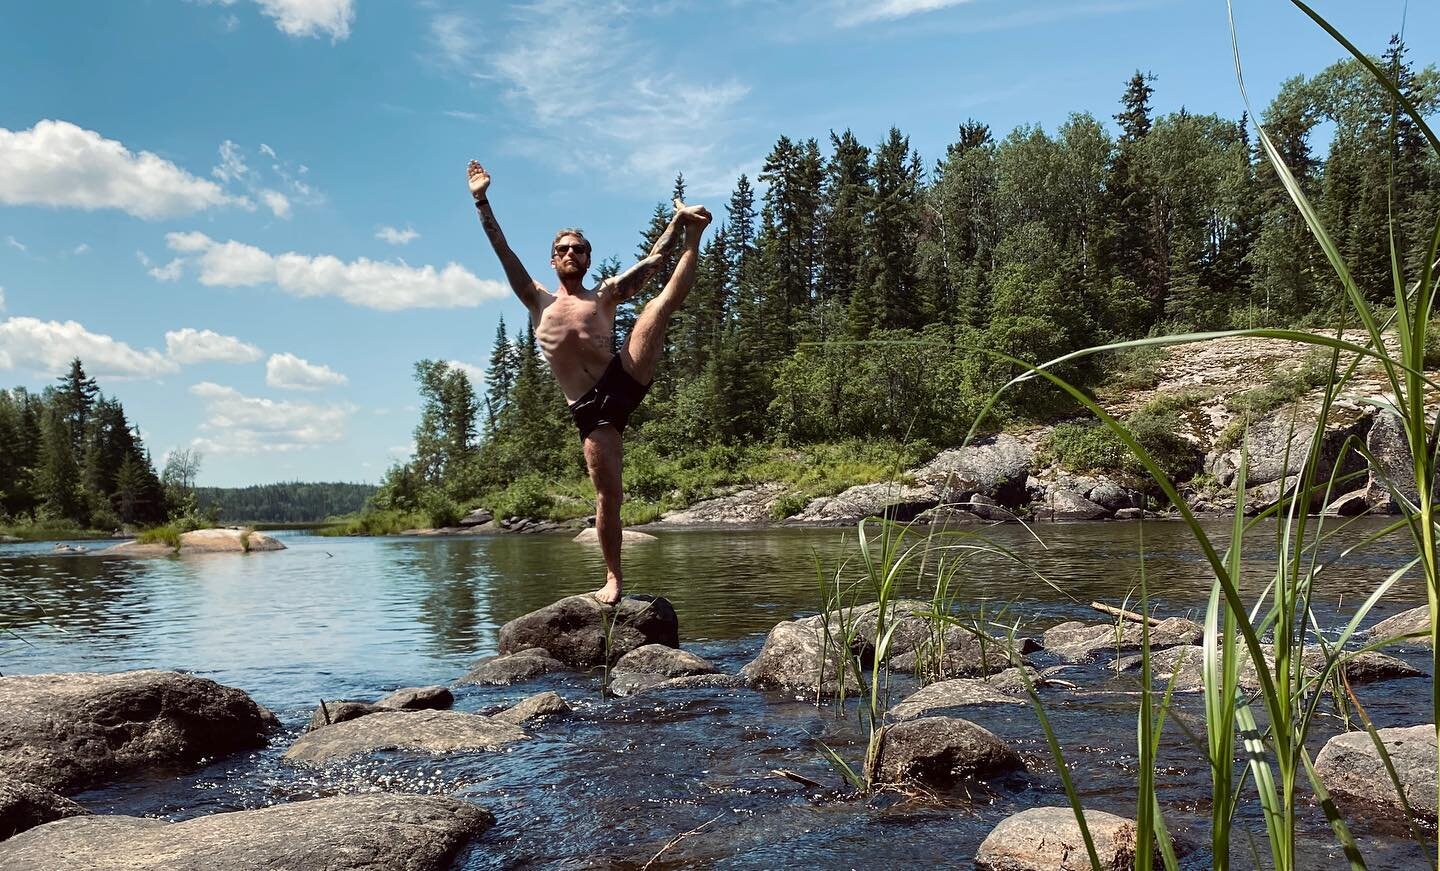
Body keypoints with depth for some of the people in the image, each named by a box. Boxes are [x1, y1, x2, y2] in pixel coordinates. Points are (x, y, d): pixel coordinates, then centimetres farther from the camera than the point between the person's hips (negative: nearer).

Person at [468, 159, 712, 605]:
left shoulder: (604, 295, 15)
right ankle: (613, 578, 7)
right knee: (608, 493, -4)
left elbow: (653, 260, 12)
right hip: (589, 409, 0)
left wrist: (681, 222, 5)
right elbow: (504, 252, 11)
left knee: (663, 303, -13)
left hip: (625, 379, 0)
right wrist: (482, 201, 6)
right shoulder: (538, 301, 17)